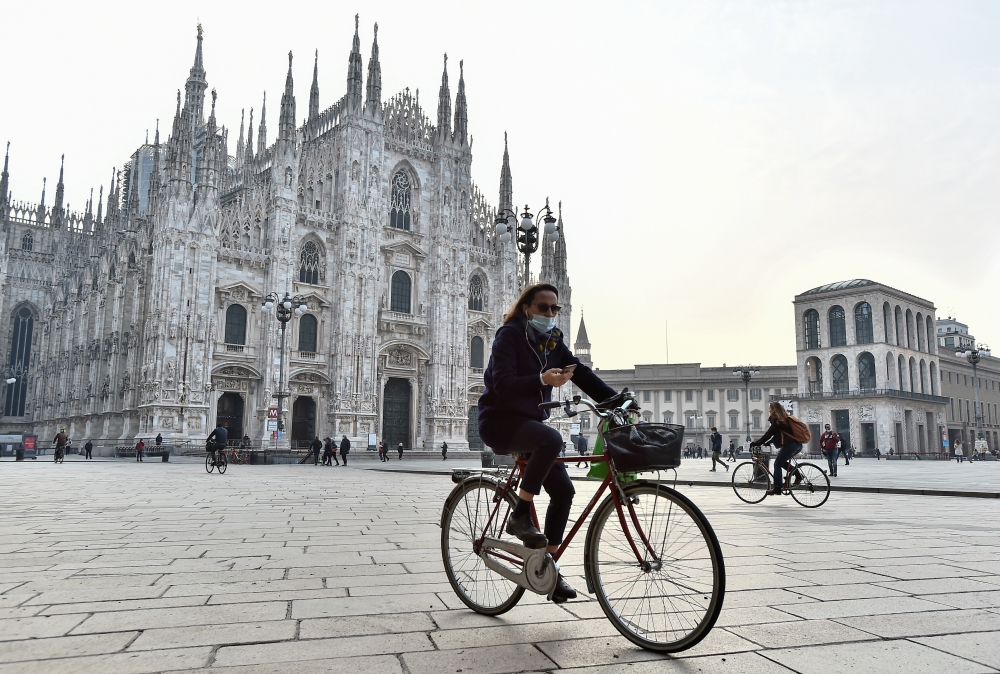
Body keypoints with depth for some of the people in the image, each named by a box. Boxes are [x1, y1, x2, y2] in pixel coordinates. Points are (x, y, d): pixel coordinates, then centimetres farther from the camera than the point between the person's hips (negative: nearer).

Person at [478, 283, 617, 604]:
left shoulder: (552, 342, 9)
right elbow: (503, 385, -23)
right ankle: (519, 516, -19)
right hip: (499, 421, -7)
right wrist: (542, 379, -39)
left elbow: (582, 374, -1)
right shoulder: (510, 335, -11)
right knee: (552, 439, -35)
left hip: (531, 421, 7)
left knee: (563, 489, -5)